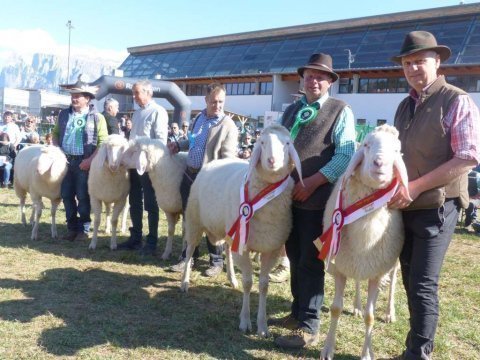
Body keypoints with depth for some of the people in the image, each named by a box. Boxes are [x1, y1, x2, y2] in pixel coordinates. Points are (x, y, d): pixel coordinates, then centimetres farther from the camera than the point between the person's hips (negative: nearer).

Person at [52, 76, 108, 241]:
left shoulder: (97, 117, -4)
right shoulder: (64, 114, 11)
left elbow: (103, 142, -7)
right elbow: (55, 133, 19)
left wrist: (90, 160, -16)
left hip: (84, 162, -5)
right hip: (65, 160, 5)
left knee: (83, 197, 0)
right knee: (66, 196, 8)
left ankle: (84, 229, 12)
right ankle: (72, 227, 19)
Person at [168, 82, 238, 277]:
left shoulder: (228, 126, -12)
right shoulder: (198, 118, 10)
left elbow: (228, 159, -15)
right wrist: (179, 145, 11)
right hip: (190, 174, 7)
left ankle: (217, 261, 18)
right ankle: (189, 256, 29)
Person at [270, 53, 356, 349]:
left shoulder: (341, 111, -3)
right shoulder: (291, 111, 17)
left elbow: (345, 156, -12)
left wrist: (312, 183, -17)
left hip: (317, 198, -6)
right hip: (289, 196, 6)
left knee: (310, 263, 0)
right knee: (295, 259, 14)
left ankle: (309, 327, 10)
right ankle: (298, 313, 29)